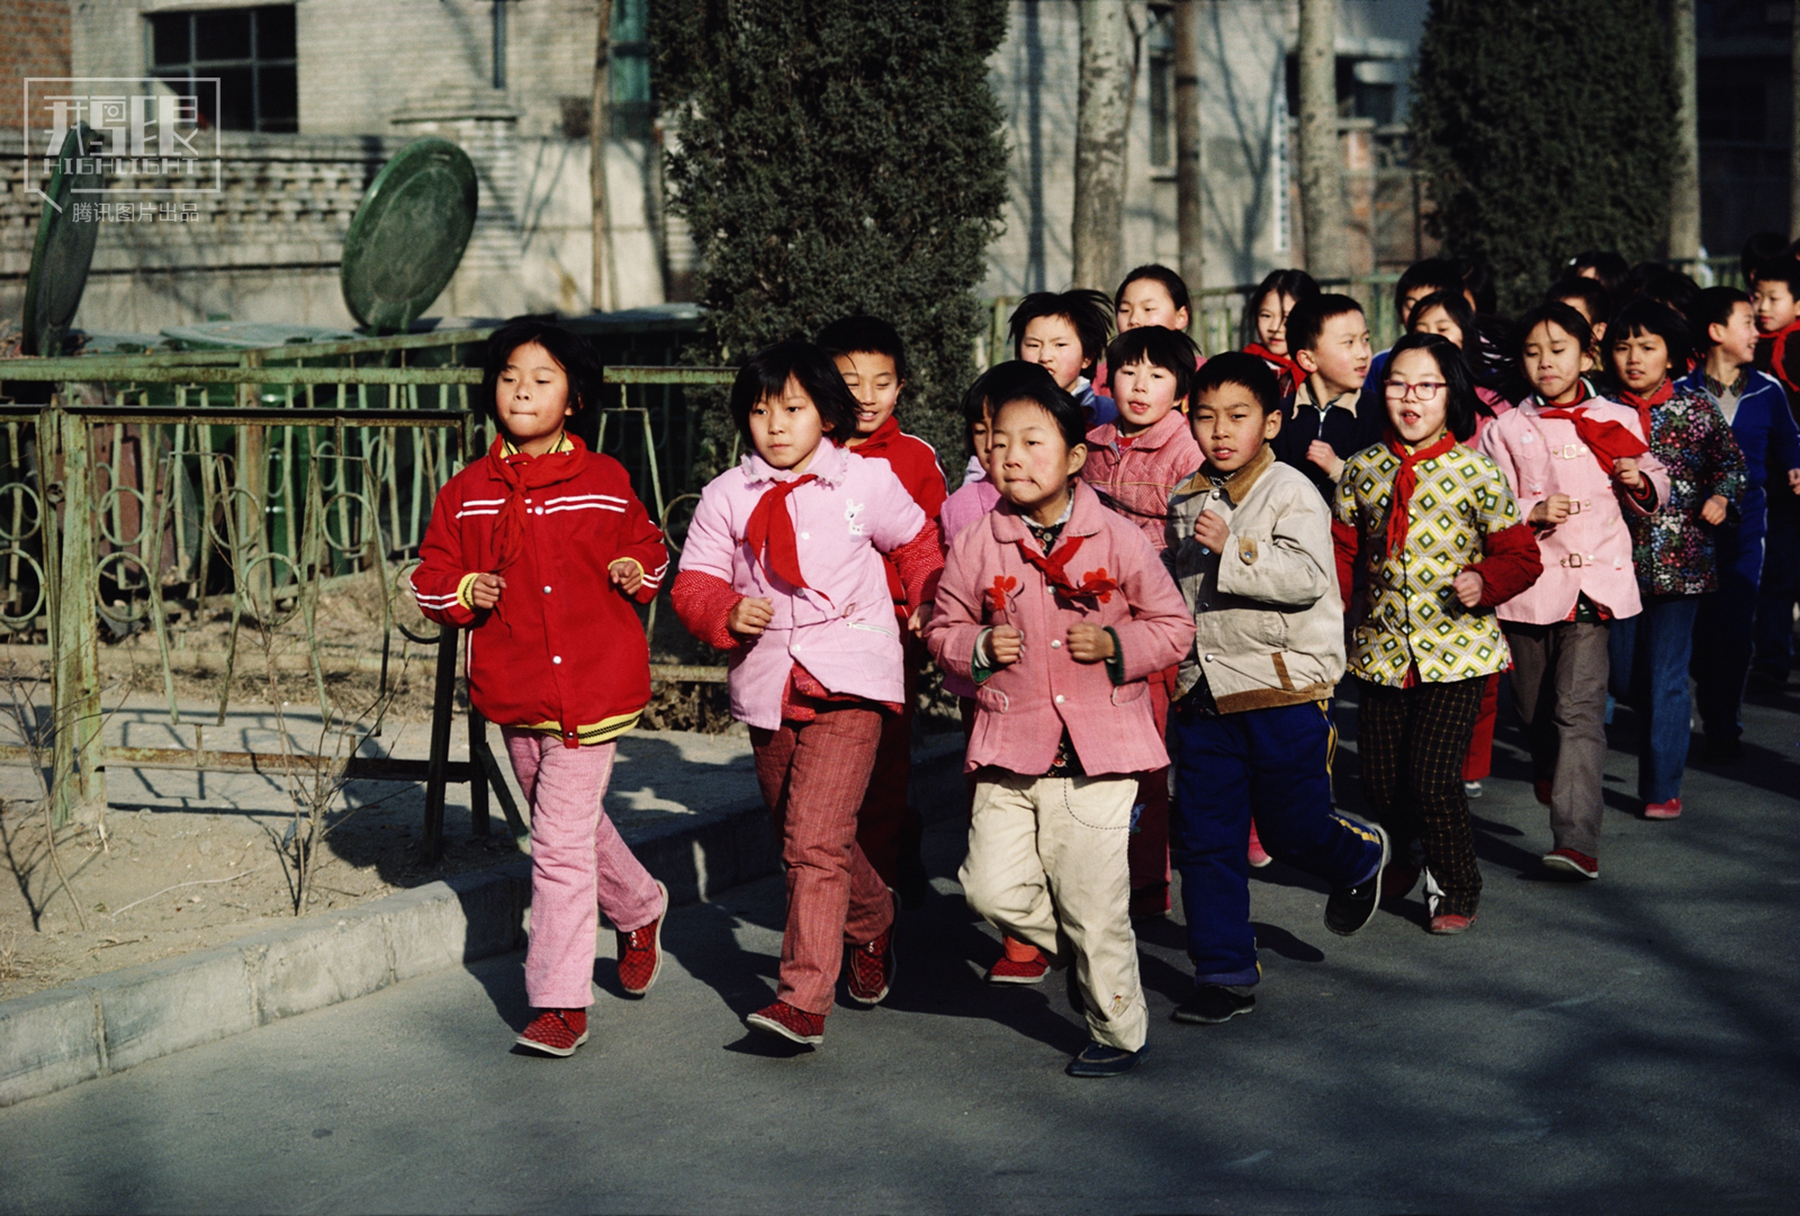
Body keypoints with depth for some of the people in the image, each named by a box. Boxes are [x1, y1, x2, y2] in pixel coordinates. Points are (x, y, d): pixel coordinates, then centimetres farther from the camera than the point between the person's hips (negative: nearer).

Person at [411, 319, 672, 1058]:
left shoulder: (606, 483, 0)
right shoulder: (468, 492, 4)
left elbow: (648, 546, 16)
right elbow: (431, 579, 9)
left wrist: (638, 572, -6)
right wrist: (465, 593, -12)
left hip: (592, 685, -4)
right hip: (512, 691, 4)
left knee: (560, 841, -9)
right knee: (575, 823, 19)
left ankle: (561, 1003, -3)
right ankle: (640, 910, 48)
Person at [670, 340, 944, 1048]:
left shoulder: (866, 480, 2)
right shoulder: (726, 497, 5)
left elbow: (915, 540, 20)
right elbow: (693, 583, 5)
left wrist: (928, 604, 11)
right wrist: (728, 612, -14)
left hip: (848, 683, -4)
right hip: (767, 688, 4)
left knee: (815, 840, -16)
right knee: (799, 838, 16)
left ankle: (803, 1001, -18)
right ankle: (871, 923, 44)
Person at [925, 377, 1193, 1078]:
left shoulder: (1117, 541, -2)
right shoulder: (977, 548, 2)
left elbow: (1175, 627, 5)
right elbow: (943, 630, 14)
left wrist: (1116, 645, -12)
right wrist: (978, 647, -7)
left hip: (1097, 754, -3)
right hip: (1009, 751, 3)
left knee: (1094, 906, 1)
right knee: (991, 889, -7)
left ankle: (1118, 1032, 21)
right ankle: (1087, 954, 22)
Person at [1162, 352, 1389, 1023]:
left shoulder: (1292, 494, -8)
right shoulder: (1185, 500, 11)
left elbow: (1306, 577, -24)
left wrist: (1233, 549, -32)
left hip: (1284, 691, -5)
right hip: (1202, 694, 5)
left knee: (1294, 829, 4)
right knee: (1204, 840, 3)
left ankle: (1359, 858, 39)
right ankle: (1224, 974, 13)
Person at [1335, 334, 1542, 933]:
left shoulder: (1475, 473, -5)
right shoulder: (1362, 470, 4)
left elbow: (1520, 554, -1)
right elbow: (1342, 550, 12)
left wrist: (1484, 581, -21)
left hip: (1456, 648, -3)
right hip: (1381, 646, 4)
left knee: (1434, 778, -9)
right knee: (1380, 777, 9)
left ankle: (1455, 889, 15)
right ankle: (1402, 858, 42)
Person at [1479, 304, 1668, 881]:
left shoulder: (1618, 421, 9)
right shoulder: (1505, 430, 7)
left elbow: (1653, 493, 20)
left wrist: (1641, 481, -3)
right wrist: (1532, 513, -14)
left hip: (1593, 580, -2)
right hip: (1527, 583, 2)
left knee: (1578, 708, -13)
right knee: (1534, 710, 12)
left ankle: (1576, 839, -20)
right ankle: (1550, 776, 44)